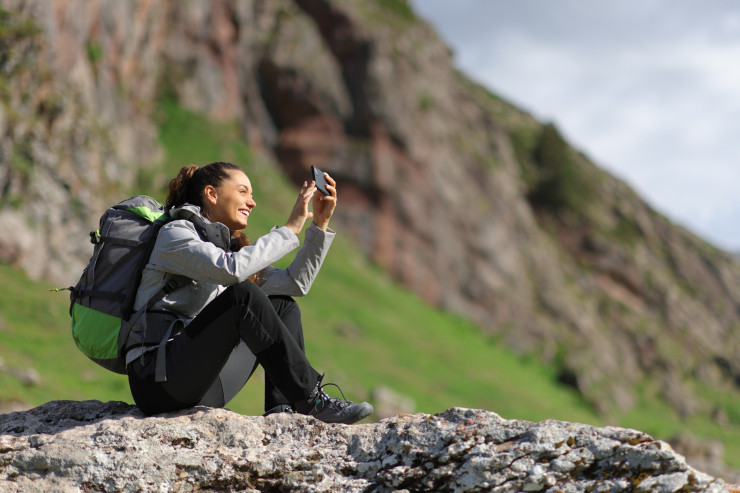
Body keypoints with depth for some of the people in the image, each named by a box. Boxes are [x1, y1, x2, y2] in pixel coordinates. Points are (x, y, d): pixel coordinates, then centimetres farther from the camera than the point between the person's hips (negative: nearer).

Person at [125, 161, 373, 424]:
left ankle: (282, 408, -13)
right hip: (157, 380, -9)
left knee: (283, 305, 8)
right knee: (242, 295, -25)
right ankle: (311, 398, -23)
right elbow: (232, 269, -23)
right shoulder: (174, 233, -4)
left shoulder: (229, 245, 21)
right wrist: (290, 229, -15)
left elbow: (296, 283, 15)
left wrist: (320, 224, 7)